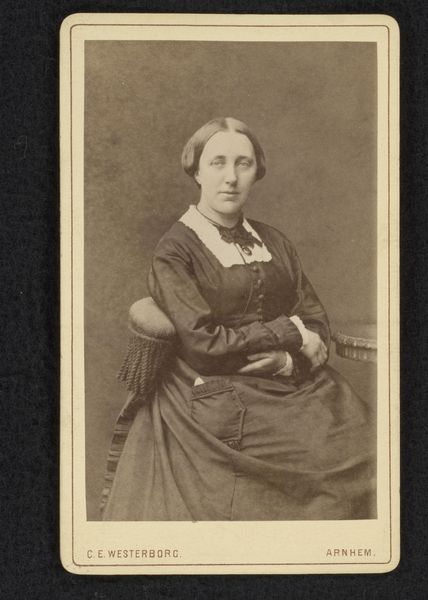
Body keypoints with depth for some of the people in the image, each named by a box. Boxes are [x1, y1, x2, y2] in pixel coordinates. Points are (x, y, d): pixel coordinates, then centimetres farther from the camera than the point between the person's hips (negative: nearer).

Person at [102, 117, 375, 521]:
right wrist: (288, 332, -6)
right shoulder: (174, 252, -3)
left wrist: (290, 359, -10)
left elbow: (317, 324, 12)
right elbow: (204, 344, -12)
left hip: (296, 393, 6)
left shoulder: (274, 243, 15)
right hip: (217, 409, -5)